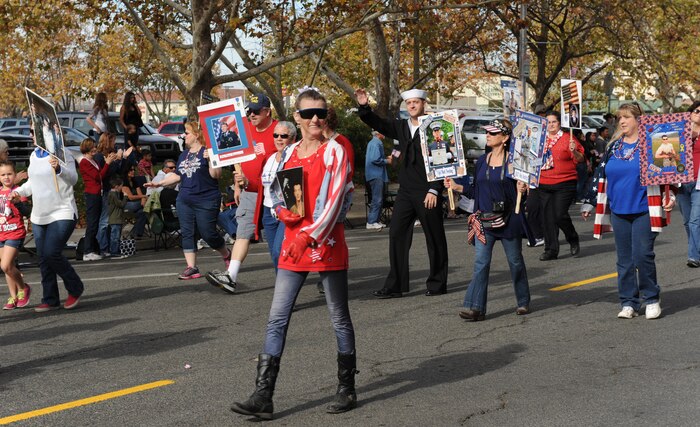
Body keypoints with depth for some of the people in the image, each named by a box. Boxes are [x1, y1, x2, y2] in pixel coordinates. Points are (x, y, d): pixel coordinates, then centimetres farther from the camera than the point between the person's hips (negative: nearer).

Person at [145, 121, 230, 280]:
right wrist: (159, 183, 17)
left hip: (206, 200, -7)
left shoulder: (207, 152, -7)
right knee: (187, 233, 1)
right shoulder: (184, 155, 16)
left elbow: (216, 175, -13)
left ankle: (226, 255, 22)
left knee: (208, 233, -5)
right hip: (184, 201, 7)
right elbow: (178, 176, 23)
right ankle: (191, 268, 4)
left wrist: (210, 159, -25)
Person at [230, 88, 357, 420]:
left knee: (340, 318, 6)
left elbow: (335, 200, -13)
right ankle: (263, 397, -1)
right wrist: (284, 211, -3)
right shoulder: (289, 154, 12)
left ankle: (347, 390, 19)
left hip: (327, 244, -5)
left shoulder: (334, 152, -4)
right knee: (277, 318, -1)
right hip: (292, 243, 5)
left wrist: (311, 235, -20)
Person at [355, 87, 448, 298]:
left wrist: (434, 190, -15)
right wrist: (364, 107, -5)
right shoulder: (401, 127, 12)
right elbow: (378, 124, 13)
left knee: (434, 238, 4)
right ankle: (395, 286, 4)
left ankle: (437, 284, 15)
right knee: (397, 235, 1)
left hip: (428, 193, -6)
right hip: (405, 191, 6)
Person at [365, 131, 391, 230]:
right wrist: (387, 161, -9)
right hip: (376, 174, -11)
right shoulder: (376, 143, -15)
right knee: (377, 199, -10)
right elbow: (375, 159, -23)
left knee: (378, 199, 14)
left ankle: (375, 221, 17)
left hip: (377, 174, 11)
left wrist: (386, 157, 14)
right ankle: (371, 222, -11)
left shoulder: (372, 142, 17)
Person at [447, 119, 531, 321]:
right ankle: (475, 308, -10)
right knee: (480, 262, -6)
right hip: (484, 219, 4)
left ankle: (523, 302, 26)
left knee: (515, 261, 10)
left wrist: (521, 189, -25)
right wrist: (457, 187, 5)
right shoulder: (482, 161, 8)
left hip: (508, 219, -4)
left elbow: (519, 192, -4)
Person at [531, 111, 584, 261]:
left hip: (564, 185, -5)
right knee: (547, 217, 4)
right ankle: (551, 249, 12)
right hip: (543, 185, 5)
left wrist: (574, 151, -22)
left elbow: (580, 160, -4)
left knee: (560, 215, -12)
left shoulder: (567, 138, -2)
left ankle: (573, 240, 15)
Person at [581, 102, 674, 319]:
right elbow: (600, 177, 16)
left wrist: (670, 196, -16)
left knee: (642, 255, -9)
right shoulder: (613, 147, 12)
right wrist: (588, 203, 16)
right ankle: (629, 303, 14)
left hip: (643, 211, -5)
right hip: (619, 212, 5)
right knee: (624, 259, 7)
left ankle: (651, 299, 7)